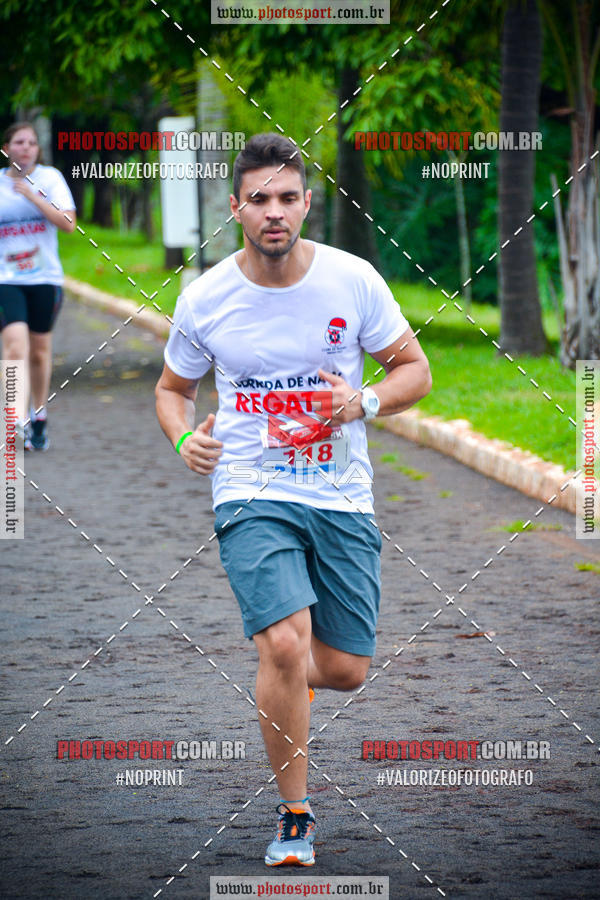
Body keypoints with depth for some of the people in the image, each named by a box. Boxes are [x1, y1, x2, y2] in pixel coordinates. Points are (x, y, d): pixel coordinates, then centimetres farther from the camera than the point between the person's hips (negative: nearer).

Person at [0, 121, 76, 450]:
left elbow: (68, 223, -10)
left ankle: (39, 419, 28)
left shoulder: (50, 178, 1)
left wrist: (31, 195, -16)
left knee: (40, 350, 10)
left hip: (45, 278, 1)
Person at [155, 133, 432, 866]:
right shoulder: (205, 299, -4)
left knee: (345, 670, 3)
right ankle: (294, 817, -7)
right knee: (286, 644, -23)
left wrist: (364, 403, -14)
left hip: (342, 497, 2)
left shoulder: (353, 280, -4)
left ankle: (282, 675, 42)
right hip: (251, 494, -2)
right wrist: (185, 438, -7)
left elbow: (414, 368, 6)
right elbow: (173, 387, 14)